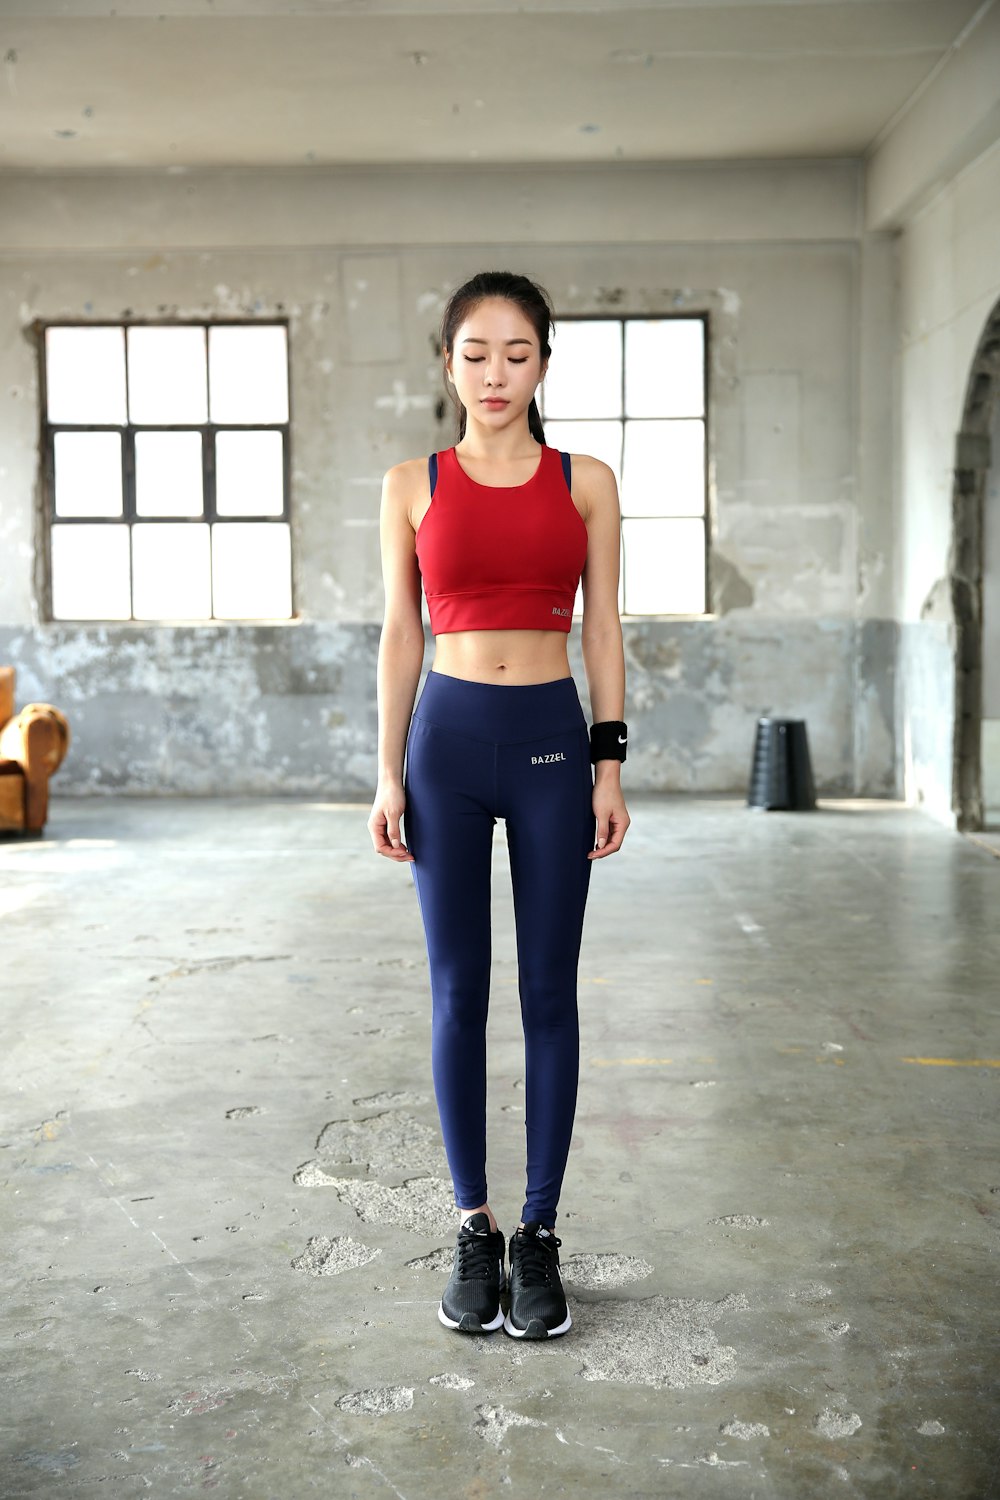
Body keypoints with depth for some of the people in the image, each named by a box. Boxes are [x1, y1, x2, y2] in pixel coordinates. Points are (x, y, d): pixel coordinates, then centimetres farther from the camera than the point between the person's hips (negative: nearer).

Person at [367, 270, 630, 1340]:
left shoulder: (586, 483, 5)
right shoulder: (412, 485, 5)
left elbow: (602, 627, 5)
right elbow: (399, 633, 5)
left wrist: (610, 765, 0)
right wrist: (388, 773, 0)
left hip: (552, 739, 0)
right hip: (449, 737, 0)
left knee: (548, 994, 4)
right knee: (458, 994, 4)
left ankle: (539, 1233, 16)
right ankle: (474, 1230, 18)